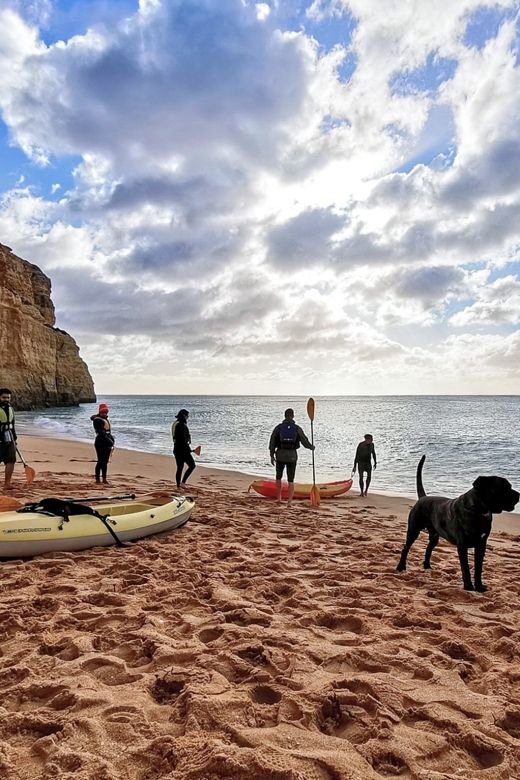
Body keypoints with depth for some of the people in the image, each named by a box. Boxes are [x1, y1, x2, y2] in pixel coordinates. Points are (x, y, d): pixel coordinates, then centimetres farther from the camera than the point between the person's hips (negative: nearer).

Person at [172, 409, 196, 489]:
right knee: (192, 465, -1)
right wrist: (188, 448, -13)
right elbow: (183, 439, -21)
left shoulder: (175, 424, 14)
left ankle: (178, 485, 16)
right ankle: (183, 482, -5)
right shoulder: (181, 425, -17)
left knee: (179, 467, 13)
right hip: (182, 449, -10)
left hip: (176, 449, 10)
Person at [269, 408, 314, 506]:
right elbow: (305, 441, -2)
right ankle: (289, 501, -1)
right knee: (290, 480, 7)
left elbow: (272, 442, -5)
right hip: (292, 456, 0)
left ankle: (279, 498, 28)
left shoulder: (278, 427, -3)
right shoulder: (297, 428, -4)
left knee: (279, 476, 23)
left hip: (280, 455, 0)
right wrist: (311, 447, 20)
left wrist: (272, 456, 1)